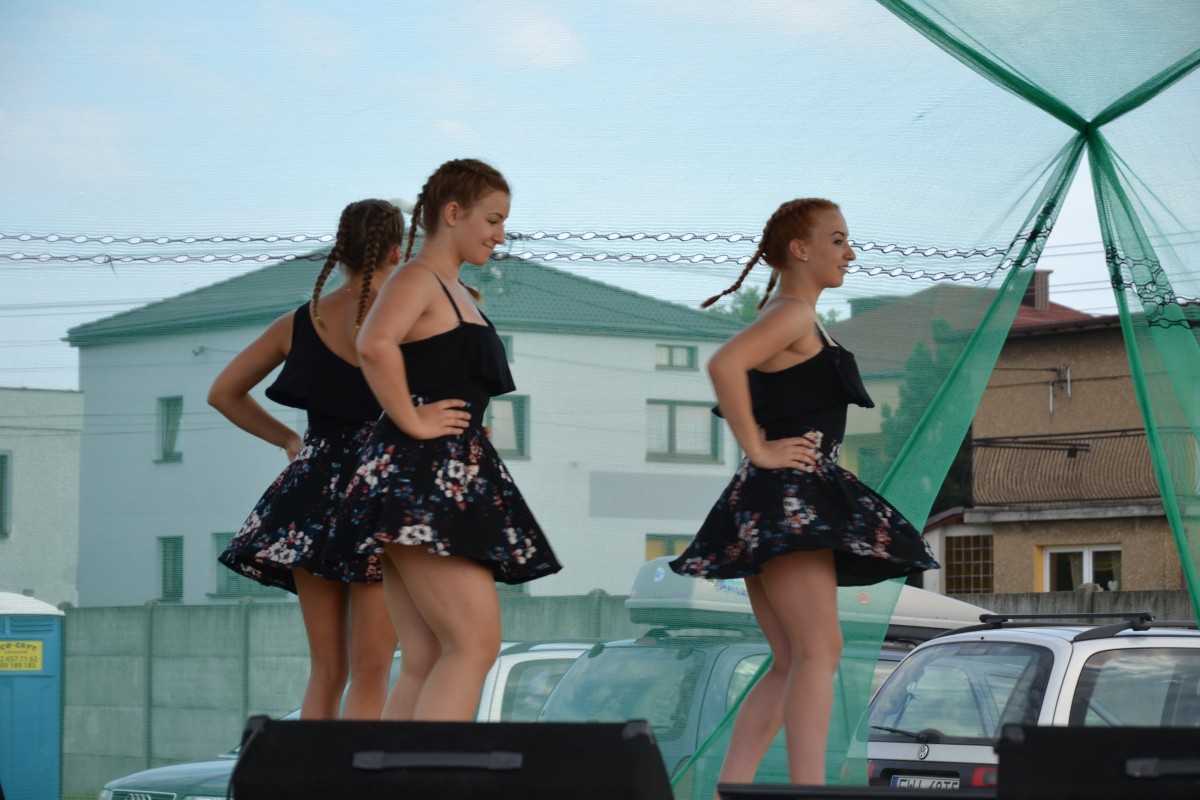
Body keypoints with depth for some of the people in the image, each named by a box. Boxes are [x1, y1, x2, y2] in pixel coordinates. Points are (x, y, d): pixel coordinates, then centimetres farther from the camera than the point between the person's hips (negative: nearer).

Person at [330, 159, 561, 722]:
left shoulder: (460, 294, 23)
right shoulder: (417, 279, -6)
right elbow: (375, 343, -28)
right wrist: (412, 421, -21)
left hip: (453, 480, 10)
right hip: (419, 479, -10)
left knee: (425, 665, 4)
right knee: (476, 643, -17)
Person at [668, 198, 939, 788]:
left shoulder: (798, 320, 23)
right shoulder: (793, 314, -8)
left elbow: (736, 390, 34)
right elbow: (724, 365, -26)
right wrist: (759, 451, -20)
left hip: (803, 502, 10)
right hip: (788, 496, -10)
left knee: (791, 664, 9)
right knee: (820, 650, -18)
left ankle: (729, 791, 5)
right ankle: (809, 791, -26)